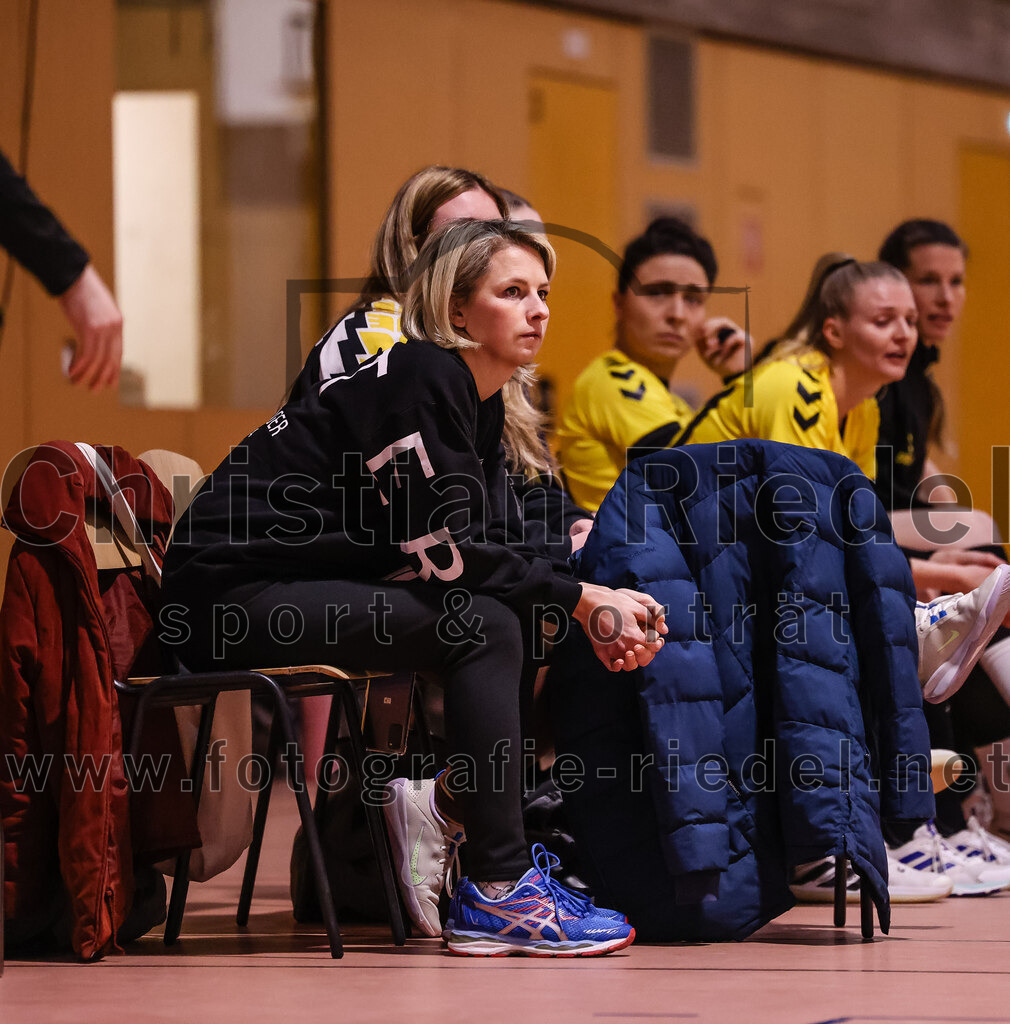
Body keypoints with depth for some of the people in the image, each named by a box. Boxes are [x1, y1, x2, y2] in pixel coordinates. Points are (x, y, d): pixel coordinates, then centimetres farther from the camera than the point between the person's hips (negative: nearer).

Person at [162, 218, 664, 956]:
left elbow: (484, 544, 7)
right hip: (236, 592, -9)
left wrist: (587, 606, -10)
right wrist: (581, 599, -16)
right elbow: (437, 551, -20)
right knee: (483, 625, -20)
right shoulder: (418, 376, -16)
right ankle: (499, 894, -21)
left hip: (311, 585, 10)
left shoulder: (483, 402, 12)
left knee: (525, 617, 1)